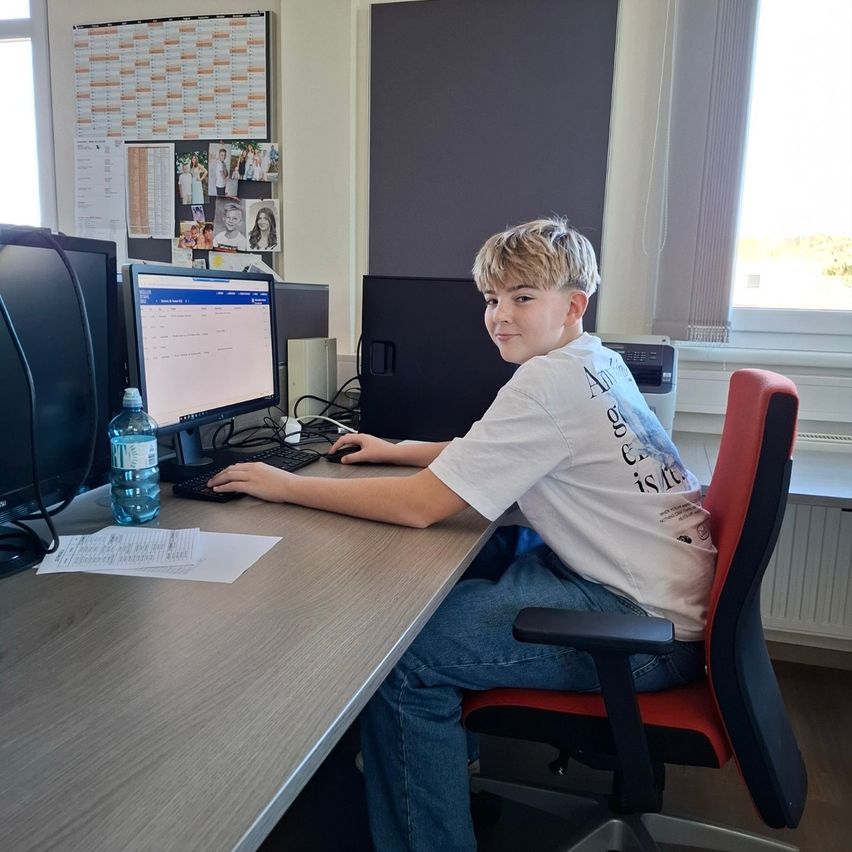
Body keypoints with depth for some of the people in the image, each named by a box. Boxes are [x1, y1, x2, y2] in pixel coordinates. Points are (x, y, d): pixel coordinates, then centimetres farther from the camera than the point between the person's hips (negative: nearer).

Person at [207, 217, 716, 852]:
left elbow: (421, 506, -22)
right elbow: (494, 453, 23)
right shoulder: (595, 362, 8)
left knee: (403, 655, -15)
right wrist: (398, 451, 15)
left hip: (653, 630, -10)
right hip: (665, 581, 10)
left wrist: (285, 486, -13)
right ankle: (450, 752, 33)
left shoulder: (549, 382, -21)